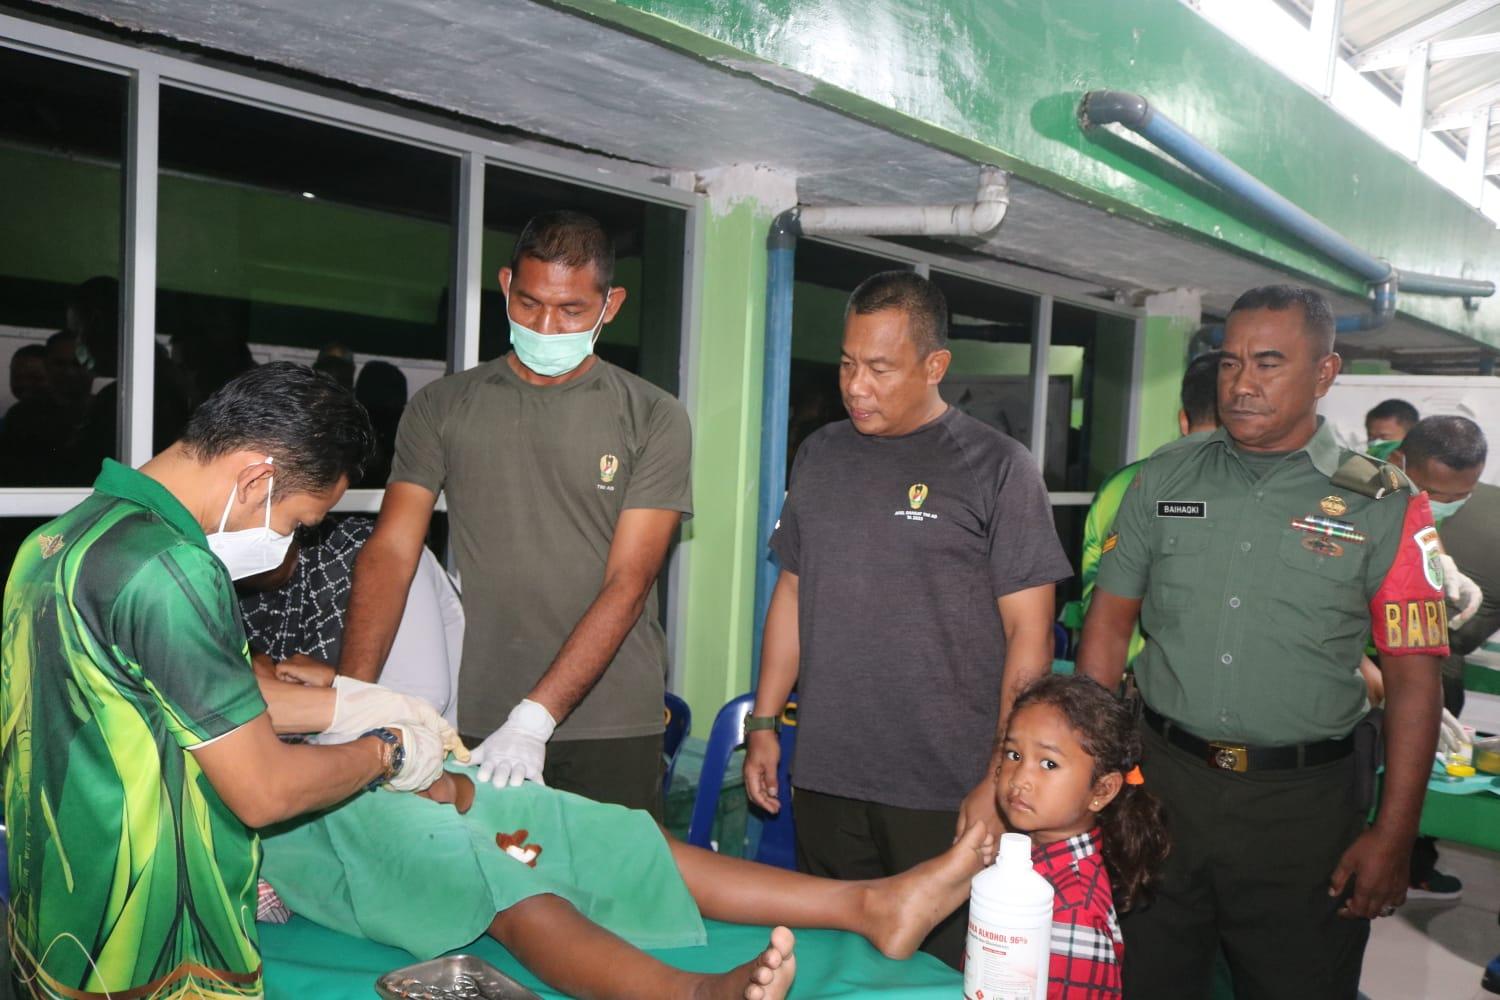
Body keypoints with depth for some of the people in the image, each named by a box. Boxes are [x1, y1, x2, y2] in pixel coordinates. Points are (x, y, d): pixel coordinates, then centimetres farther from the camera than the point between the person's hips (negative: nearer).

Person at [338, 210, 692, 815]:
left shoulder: (653, 419, -2)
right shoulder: (442, 408, 5)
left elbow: (628, 583, -10)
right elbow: (389, 552, -2)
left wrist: (535, 716, -18)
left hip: (613, 730, -1)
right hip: (476, 723, 2)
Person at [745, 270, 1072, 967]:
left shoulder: (996, 467, -5)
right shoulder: (820, 456, 9)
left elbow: (1029, 634, -7)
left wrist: (1001, 780, -12)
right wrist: (764, 723, 11)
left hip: (947, 794, -4)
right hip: (824, 779, 5)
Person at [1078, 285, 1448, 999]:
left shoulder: (1386, 506, -4)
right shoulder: (1163, 481, 3)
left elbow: (1413, 676, -4)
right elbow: (1110, 621, 6)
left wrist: (1393, 836, -8)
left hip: (1303, 805, -1)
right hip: (1159, 779, 2)